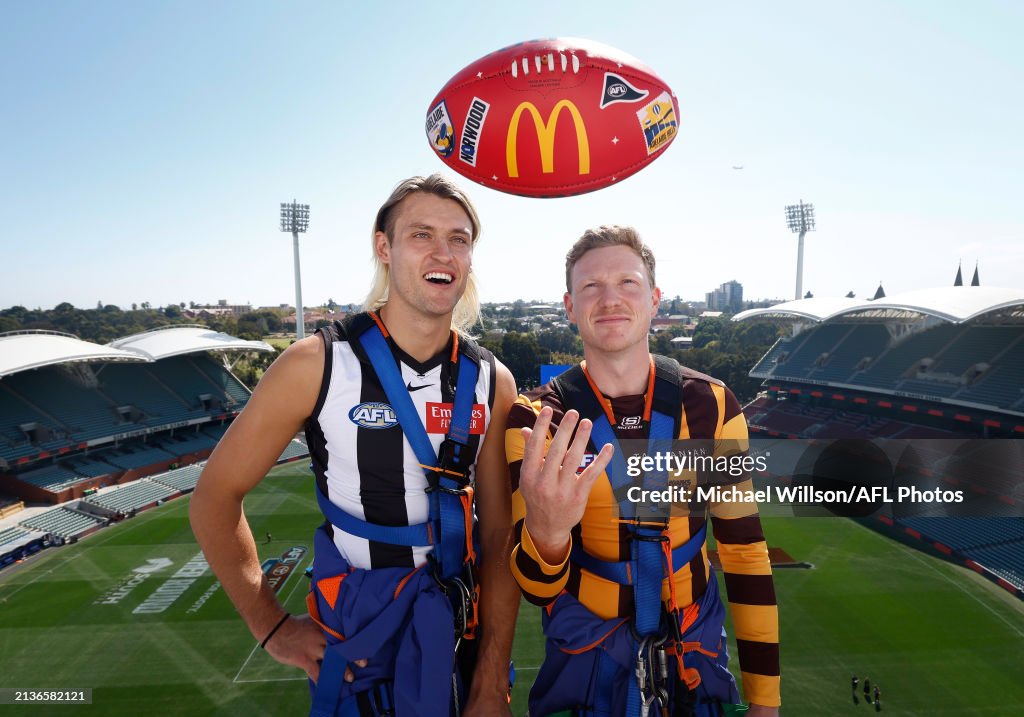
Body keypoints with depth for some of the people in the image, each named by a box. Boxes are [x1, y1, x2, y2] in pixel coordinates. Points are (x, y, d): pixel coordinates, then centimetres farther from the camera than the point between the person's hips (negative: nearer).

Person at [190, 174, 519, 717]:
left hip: (463, 637, 3)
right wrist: (272, 627, -6)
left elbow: (499, 538, -7)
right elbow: (214, 499, -6)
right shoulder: (317, 365, -16)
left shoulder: (492, 383, -9)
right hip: (352, 646, -2)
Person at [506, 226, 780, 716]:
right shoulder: (535, 419, -16)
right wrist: (546, 532, -42)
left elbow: (745, 552, -3)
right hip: (584, 661, -1)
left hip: (696, 654, 2)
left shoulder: (710, 405, -11)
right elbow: (538, 588, -18)